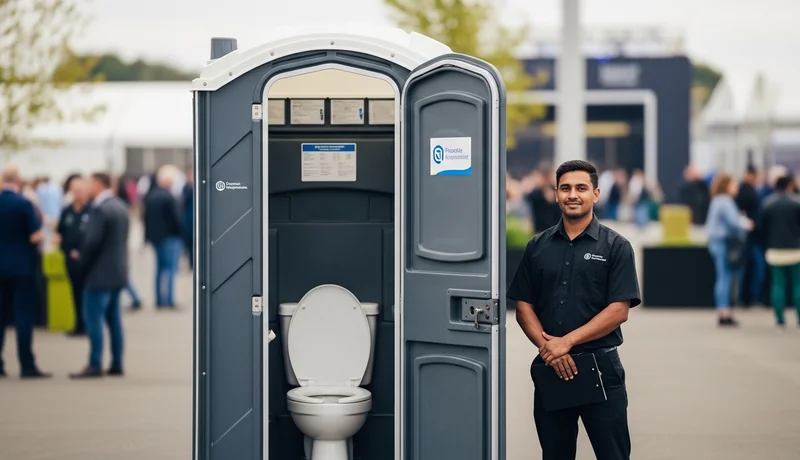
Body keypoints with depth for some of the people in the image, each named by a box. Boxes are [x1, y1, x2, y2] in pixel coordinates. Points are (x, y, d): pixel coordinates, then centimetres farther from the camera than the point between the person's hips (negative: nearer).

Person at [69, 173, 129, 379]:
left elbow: (92, 241, -22)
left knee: (93, 317, -5)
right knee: (113, 317, 12)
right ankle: (116, 364, 14)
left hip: (100, 272, -9)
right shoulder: (120, 206, 12)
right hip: (119, 270, 9)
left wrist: (83, 261, -6)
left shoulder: (99, 209, -17)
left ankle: (95, 365, -7)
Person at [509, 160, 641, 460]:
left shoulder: (615, 246, -1)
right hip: (550, 368, 3)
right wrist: (547, 346, -11)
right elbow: (524, 307, 7)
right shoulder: (538, 247, 9)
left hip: (600, 365, -3)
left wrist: (567, 342, -15)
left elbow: (619, 310, -8)